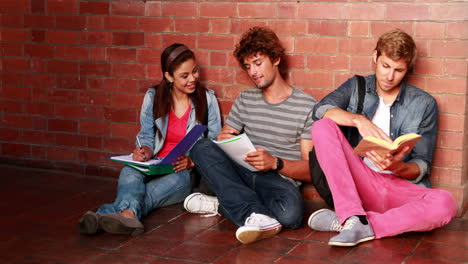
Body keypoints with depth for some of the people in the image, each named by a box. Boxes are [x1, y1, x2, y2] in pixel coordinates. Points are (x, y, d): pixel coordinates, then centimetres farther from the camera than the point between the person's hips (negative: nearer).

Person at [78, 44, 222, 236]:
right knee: (130, 172, -34)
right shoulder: (153, 97, 9)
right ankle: (127, 214, -68)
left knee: (178, 180, -39)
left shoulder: (207, 99, 6)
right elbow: (146, 136, 11)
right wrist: (144, 151, -14)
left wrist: (192, 161, -16)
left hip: (189, 172, -2)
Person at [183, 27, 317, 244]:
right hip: (240, 174, 4)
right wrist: (223, 140, -11)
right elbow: (224, 142, 15)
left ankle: (223, 203, -17)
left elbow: (310, 169, -3)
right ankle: (253, 213, -33)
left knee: (291, 212, -39)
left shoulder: (306, 106, 1)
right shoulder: (245, 100, 17)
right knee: (202, 147, -25)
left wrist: (275, 163, -22)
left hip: (279, 180, -4)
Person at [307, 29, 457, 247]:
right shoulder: (356, 87, 11)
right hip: (359, 181, 1)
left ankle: (343, 221, -29)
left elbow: (421, 167, 2)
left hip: (402, 186, -1)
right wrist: (358, 120, -23)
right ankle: (355, 219, -33)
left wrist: (397, 167, -20)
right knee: (322, 127, -21)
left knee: (445, 204, -33)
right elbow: (320, 110, -8)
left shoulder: (424, 104, 5)